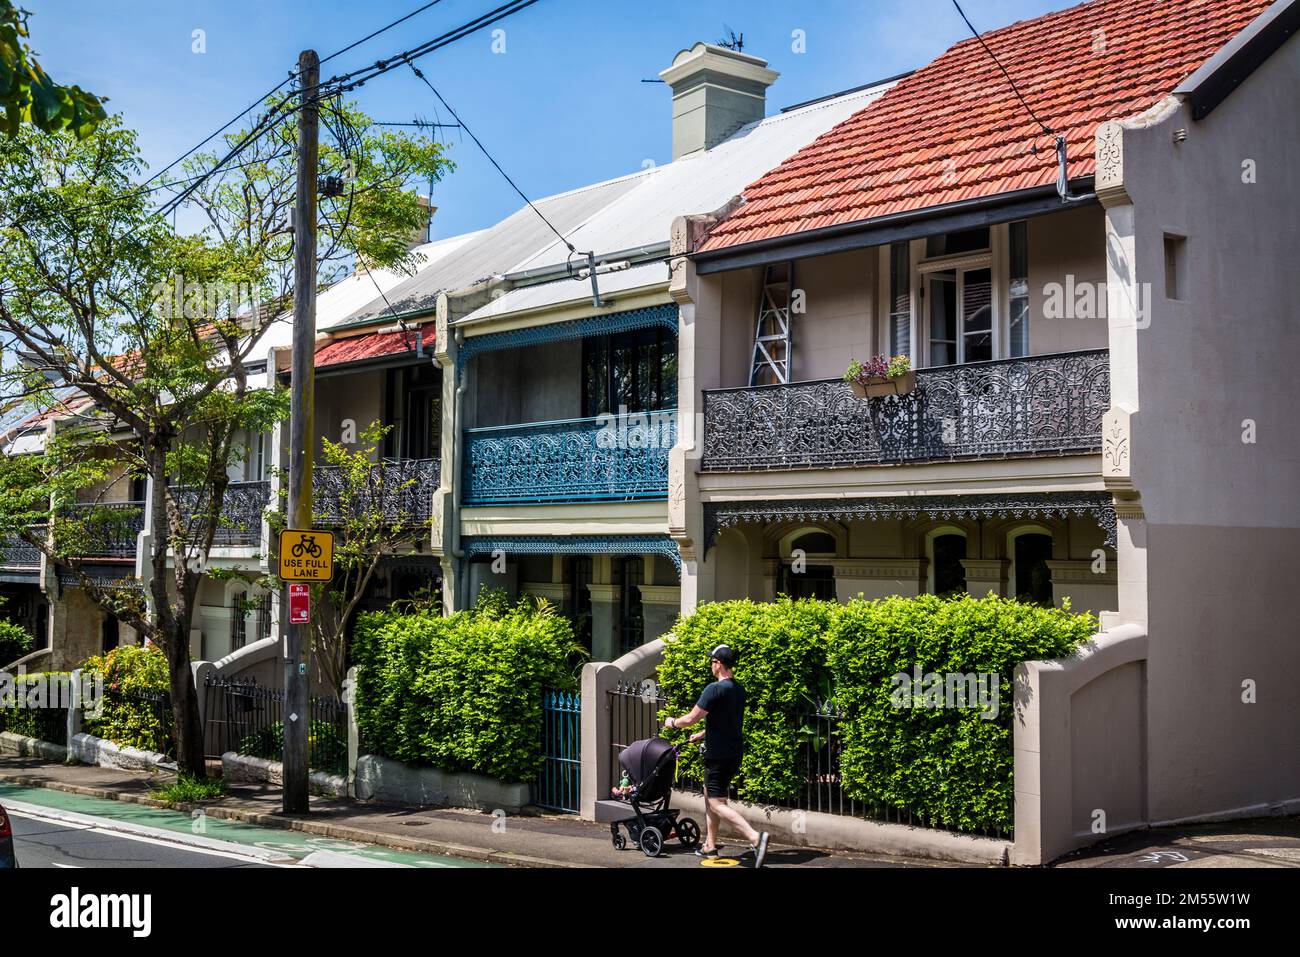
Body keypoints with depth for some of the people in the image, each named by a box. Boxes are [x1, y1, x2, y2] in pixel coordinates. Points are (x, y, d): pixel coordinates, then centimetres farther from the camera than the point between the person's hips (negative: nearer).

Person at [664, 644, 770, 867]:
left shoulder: (715, 689, -18)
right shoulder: (739, 689, 10)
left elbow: (691, 719, -15)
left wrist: (672, 722, 5)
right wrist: (702, 735, 33)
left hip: (718, 755, -9)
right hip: (735, 753, 9)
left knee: (717, 803, -8)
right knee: (710, 795, 21)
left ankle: (755, 838, -23)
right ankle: (710, 845, 27)